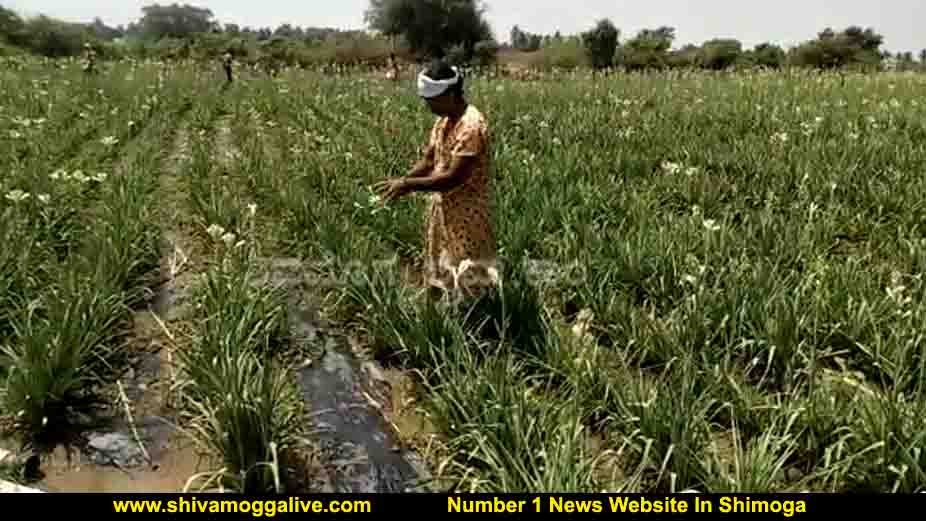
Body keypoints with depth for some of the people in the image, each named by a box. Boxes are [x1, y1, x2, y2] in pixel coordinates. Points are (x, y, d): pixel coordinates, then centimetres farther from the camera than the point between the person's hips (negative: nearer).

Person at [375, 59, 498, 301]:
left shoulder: (471, 126, -24)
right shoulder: (443, 121, 5)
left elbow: (454, 178, -27)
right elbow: (428, 160, 11)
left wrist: (409, 185, -23)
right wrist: (402, 180, -6)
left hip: (467, 215, -9)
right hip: (443, 209, 9)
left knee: (469, 282, 3)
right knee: (437, 276, 20)